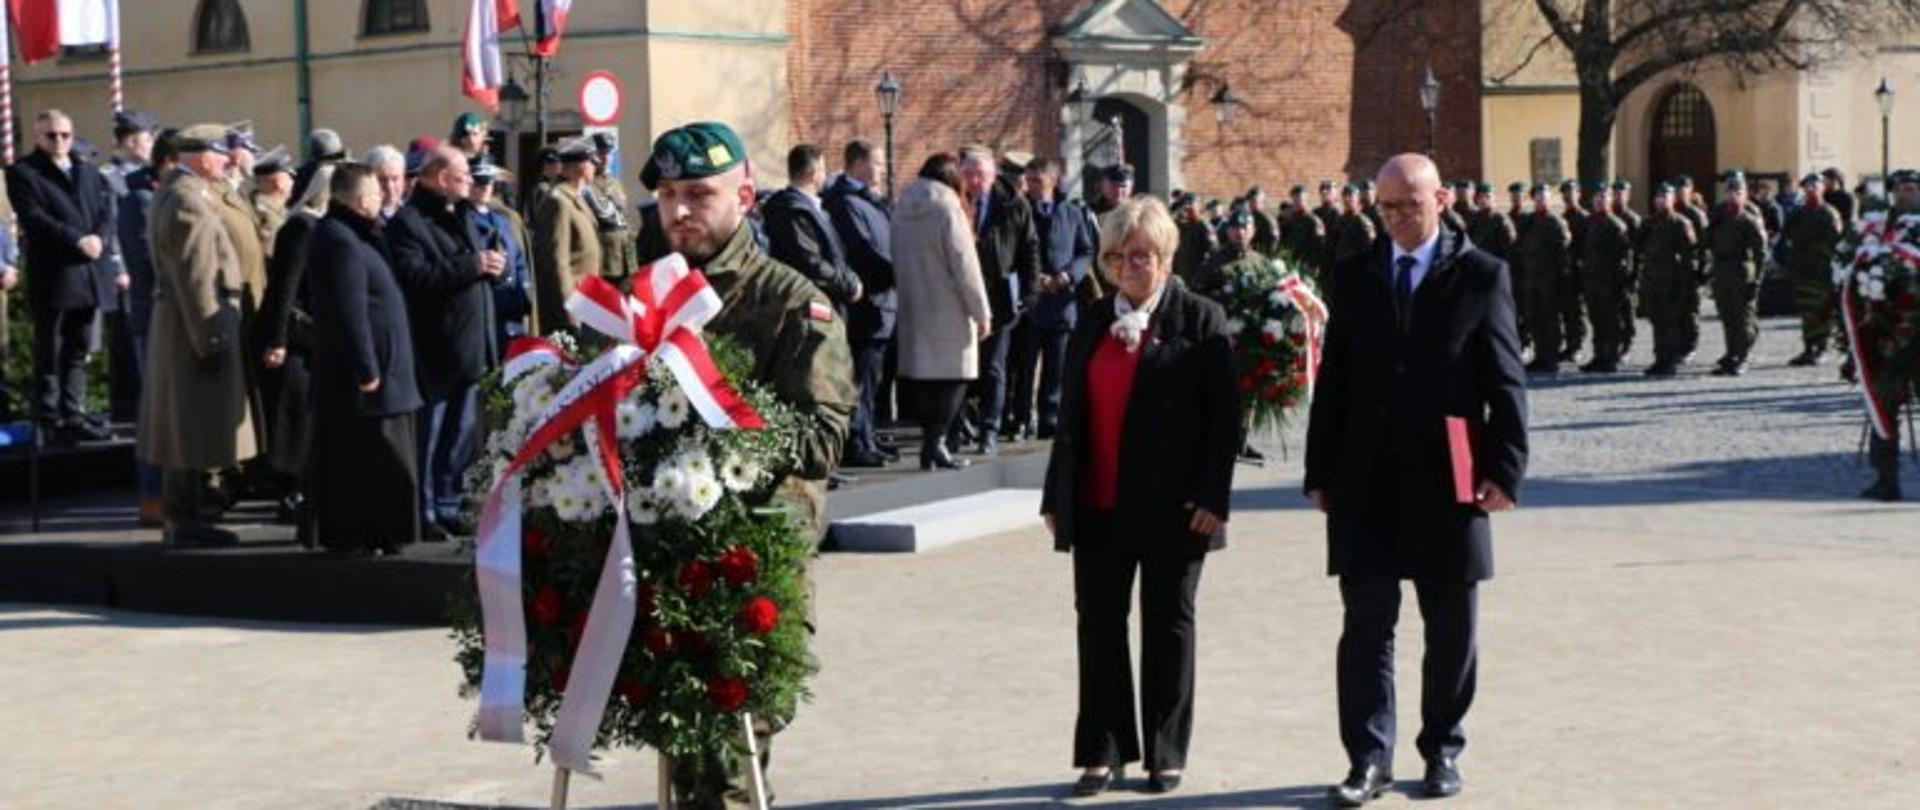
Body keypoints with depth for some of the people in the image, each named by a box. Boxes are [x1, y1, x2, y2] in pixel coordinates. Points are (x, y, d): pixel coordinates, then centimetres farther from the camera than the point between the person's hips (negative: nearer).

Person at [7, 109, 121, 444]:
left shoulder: (88, 173, 19)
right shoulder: (23, 173, -1)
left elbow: (106, 210, 9)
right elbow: (34, 218, -13)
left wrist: (99, 238, -12)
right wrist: (77, 240, -20)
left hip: (88, 272, 6)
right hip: (52, 275, -6)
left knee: (78, 351, 8)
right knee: (49, 353, 0)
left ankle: (74, 416, 12)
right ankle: (50, 421, 4)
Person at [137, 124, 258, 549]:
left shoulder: (172, 192, 13)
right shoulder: (189, 204, -19)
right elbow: (195, 279, -22)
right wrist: (210, 340, -21)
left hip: (177, 323, 10)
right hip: (196, 324, -10)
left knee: (187, 427, 16)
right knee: (195, 426, -4)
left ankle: (184, 516, 24)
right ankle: (183, 523, 2)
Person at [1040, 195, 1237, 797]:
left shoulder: (1199, 319, -3)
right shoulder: (1091, 324, 11)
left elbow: (1224, 415, -6)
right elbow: (1071, 415, 13)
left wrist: (1211, 497, -13)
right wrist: (1055, 497, 9)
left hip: (1171, 509, -4)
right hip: (1098, 506, 4)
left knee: (1168, 628, 7)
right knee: (1098, 624, 5)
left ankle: (1166, 755, 16)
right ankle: (1103, 753, 13)